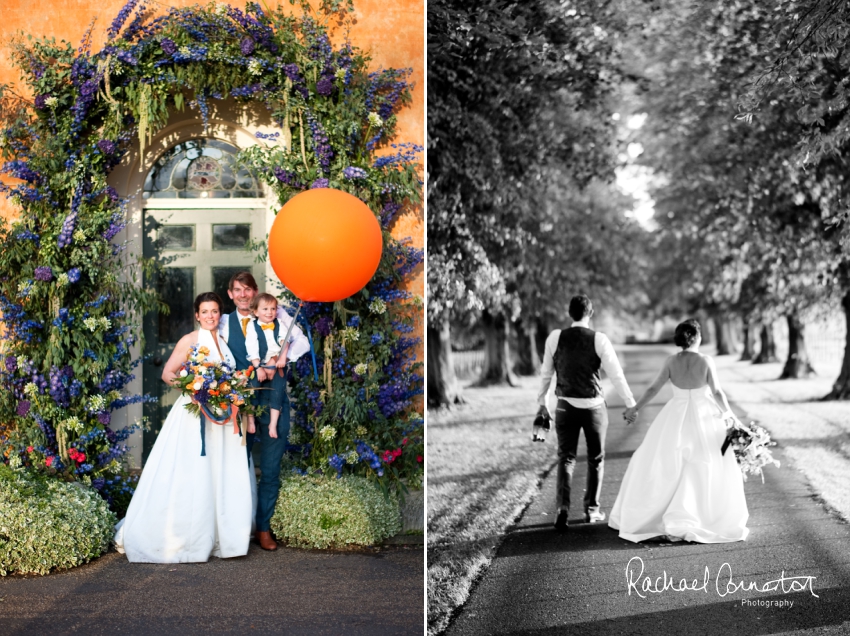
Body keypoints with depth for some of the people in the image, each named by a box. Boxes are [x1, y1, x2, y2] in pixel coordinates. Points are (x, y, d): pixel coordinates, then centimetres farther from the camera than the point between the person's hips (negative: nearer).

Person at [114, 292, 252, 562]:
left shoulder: (224, 343, 16)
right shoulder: (189, 340, -1)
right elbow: (167, 373, -4)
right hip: (195, 414, -6)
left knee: (223, 476, 5)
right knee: (190, 476, -7)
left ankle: (221, 537, 13)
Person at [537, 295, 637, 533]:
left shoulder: (555, 337, -4)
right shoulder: (599, 339, -9)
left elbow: (546, 373, 6)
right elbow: (616, 375, -10)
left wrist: (542, 402, 18)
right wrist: (632, 404, -3)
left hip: (566, 406, 1)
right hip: (594, 406, -1)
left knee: (566, 458, 7)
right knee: (596, 458, 17)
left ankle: (563, 509, -12)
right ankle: (591, 509, 25)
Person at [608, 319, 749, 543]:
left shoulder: (671, 361, -6)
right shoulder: (706, 361, -12)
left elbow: (654, 388, -3)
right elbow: (717, 392, -10)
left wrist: (636, 408, 10)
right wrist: (727, 412, 7)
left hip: (676, 418, 2)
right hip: (704, 418, -2)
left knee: (661, 466, 12)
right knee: (708, 470, 10)